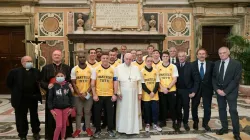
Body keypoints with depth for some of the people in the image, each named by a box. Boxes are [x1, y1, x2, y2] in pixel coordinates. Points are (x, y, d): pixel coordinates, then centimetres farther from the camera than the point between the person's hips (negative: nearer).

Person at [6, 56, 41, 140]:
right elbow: (9, 83, 1)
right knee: (21, 118, 9)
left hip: (33, 98, 2)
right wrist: (16, 92, 1)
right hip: (20, 99, -2)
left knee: (34, 116, 15)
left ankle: (36, 132, 32)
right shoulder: (15, 72, -5)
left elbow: (39, 82, 10)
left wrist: (37, 92, -2)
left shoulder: (36, 71, 2)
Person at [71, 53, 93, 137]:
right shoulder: (74, 69, 0)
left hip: (88, 95, 0)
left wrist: (86, 92, -12)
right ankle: (78, 129, 18)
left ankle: (88, 128, 22)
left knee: (87, 112, 10)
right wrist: (79, 94, -10)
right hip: (77, 95, 0)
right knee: (78, 113, 7)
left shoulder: (91, 69, 0)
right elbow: (73, 83, -1)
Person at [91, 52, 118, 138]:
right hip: (98, 95, 0)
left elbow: (115, 83, 3)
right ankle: (97, 130, 23)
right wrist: (94, 94, -7)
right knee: (97, 113, 8)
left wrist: (115, 94, -3)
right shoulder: (96, 69, 0)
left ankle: (110, 129, 24)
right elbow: (93, 83, -1)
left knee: (110, 113, 8)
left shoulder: (113, 70, 3)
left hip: (110, 95, 1)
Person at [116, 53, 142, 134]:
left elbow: (138, 82, 6)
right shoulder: (119, 68, -1)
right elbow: (117, 81, -4)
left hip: (133, 92, 2)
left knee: (133, 110, 6)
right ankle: (122, 128, 15)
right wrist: (118, 92, -10)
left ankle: (132, 128, 16)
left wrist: (139, 93, 3)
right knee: (123, 110, 4)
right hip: (123, 92, -2)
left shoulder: (135, 68, 6)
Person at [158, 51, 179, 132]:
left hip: (171, 90, -1)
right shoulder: (158, 67, 4)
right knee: (163, 107, 10)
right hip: (161, 91, 1)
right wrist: (162, 88, -11)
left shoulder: (173, 66, 1)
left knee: (172, 107, 2)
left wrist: (168, 88, -13)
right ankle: (163, 121, 25)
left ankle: (174, 123, 13)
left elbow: (175, 79, -4)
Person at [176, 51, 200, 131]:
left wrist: (194, 91, -11)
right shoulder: (176, 66, 1)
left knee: (186, 107, 8)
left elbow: (196, 80, -6)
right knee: (178, 107, 10)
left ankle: (185, 122, 25)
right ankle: (179, 121, 30)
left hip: (186, 90, -2)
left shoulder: (191, 66, -7)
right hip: (177, 90, 2)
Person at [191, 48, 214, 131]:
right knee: (194, 107, 13)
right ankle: (195, 122, 35)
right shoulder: (192, 64, -4)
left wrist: (213, 88, -5)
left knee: (207, 108, 7)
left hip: (207, 89, 1)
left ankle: (205, 123, 28)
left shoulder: (211, 64, 0)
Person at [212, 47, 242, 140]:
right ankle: (224, 128, 25)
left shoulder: (236, 64, -10)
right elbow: (213, 78, 6)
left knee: (233, 111, -2)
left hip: (231, 91, -4)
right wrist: (217, 89, -8)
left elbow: (236, 80, -13)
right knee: (221, 109, 11)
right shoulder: (216, 64, 4)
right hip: (219, 91, 4)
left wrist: (226, 91, -17)